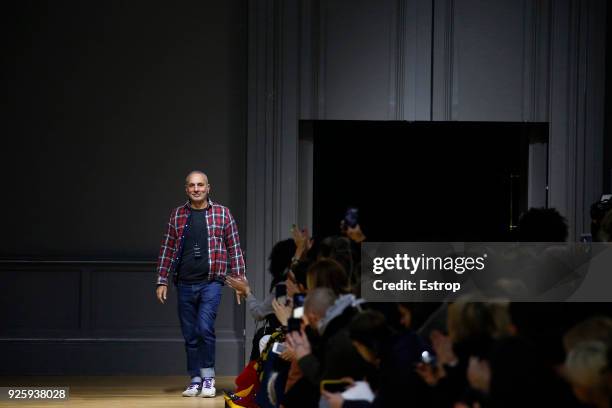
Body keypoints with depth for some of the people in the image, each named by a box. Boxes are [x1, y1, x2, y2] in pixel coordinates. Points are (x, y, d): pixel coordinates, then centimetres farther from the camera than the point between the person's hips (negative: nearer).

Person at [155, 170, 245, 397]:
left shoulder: (222, 214, 3)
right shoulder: (177, 216, 8)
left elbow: (234, 249, 4)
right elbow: (167, 250, 10)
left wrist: (239, 280, 0)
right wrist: (162, 282, 6)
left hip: (211, 282, -3)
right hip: (185, 284, 3)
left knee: (205, 327, -18)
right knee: (190, 334, 7)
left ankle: (208, 377, -5)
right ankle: (196, 380, 16)